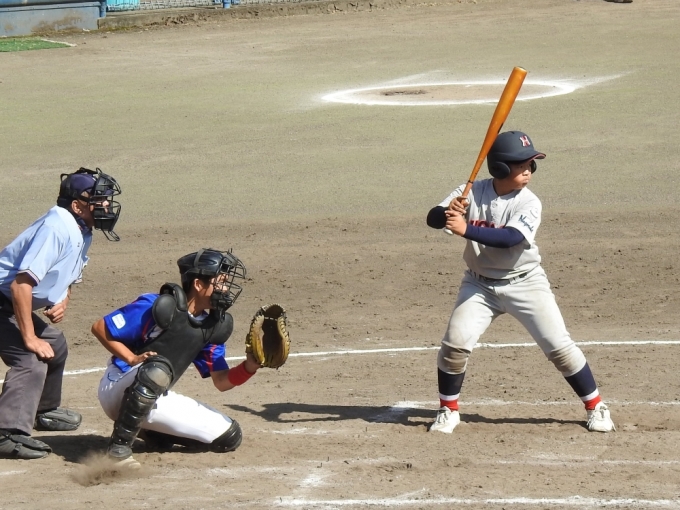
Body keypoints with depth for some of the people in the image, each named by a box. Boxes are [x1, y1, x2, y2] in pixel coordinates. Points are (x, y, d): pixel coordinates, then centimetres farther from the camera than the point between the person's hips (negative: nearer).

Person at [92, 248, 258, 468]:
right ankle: (119, 445, -30)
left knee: (229, 436, 0)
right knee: (157, 370, -40)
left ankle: (152, 432, 17)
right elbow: (100, 327, -13)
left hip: (153, 399, 7)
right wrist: (133, 359, -24)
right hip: (118, 391, -7)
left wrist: (250, 366, -17)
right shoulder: (157, 307, -18)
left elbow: (221, 381, 2)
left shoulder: (214, 326, 3)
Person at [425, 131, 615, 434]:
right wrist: (448, 214, -38)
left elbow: (510, 238, -32)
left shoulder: (529, 203, -16)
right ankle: (448, 410, 9)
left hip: (525, 283, -1)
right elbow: (433, 219, -15)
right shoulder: (472, 192, -9)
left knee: (559, 345, -5)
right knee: (455, 342, -12)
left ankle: (595, 407, 11)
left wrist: (466, 230, -41)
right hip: (480, 285, 1)